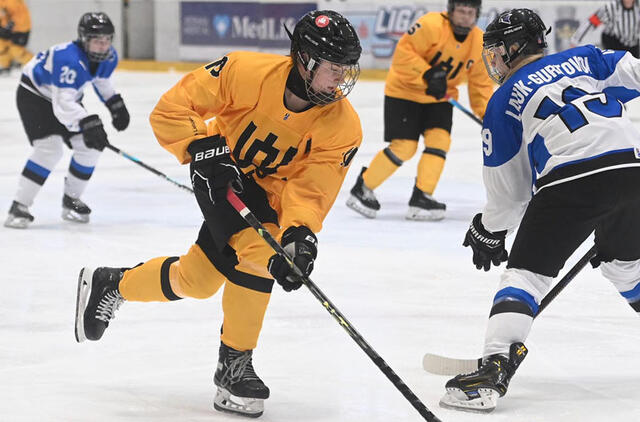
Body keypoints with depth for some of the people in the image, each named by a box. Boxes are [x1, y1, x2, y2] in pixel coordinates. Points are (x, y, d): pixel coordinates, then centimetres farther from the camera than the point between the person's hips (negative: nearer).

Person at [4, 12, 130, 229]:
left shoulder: (109, 57, -12)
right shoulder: (69, 60, -38)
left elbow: (102, 80, 13)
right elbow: (62, 104, -42)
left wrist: (116, 104, 7)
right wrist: (88, 123, -52)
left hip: (68, 96, 8)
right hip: (34, 94, -8)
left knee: (90, 146, 0)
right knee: (49, 147, -25)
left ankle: (71, 200, 18)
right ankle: (19, 207, -23)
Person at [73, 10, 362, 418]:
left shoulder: (343, 127, -22)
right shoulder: (246, 72, -28)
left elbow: (311, 187, -24)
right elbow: (172, 108, -20)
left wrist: (300, 234, -40)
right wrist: (202, 148, -32)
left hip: (272, 193, 4)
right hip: (223, 172, -3)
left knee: (196, 279, 5)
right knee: (254, 251, -26)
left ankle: (110, 285, 33)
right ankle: (234, 365, -9)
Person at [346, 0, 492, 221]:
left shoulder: (480, 42, -4)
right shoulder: (432, 25, -24)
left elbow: (480, 83, 4)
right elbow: (403, 52, -27)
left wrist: (487, 115, -5)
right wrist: (428, 76, -34)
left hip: (439, 97, 6)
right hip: (404, 91, -6)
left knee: (440, 140, -13)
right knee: (404, 147, -11)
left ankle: (421, 198, -6)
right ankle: (363, 189, 4)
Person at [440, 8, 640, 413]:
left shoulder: (505, 100, 17)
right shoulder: (585, 60, 25)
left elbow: (507, 186, 21)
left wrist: (489, 232, 37)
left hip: (571, 181, -4)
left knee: (527, 270, 3)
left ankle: (495, 368, -13)